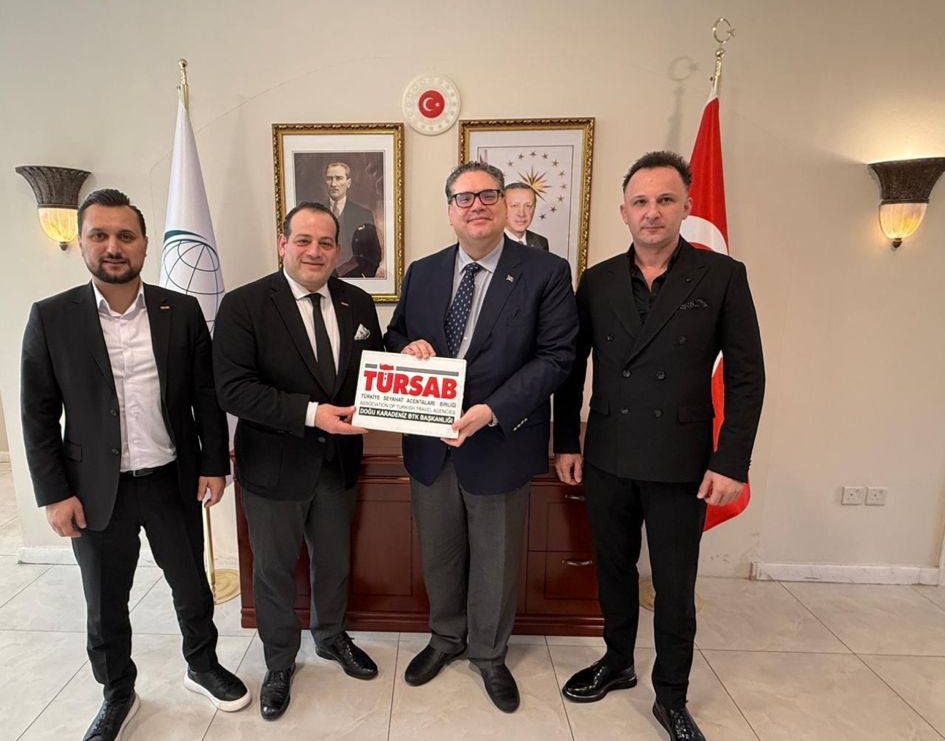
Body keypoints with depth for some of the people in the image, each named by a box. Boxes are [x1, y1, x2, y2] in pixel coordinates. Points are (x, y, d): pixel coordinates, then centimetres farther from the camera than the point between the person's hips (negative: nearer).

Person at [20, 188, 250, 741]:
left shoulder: (183, 311, -3)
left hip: (173, 481, 1)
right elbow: (39, 415, -2)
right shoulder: (51, 318, -5)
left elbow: (207, 395, 1)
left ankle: (203, 666, 42)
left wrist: (215, 464, -2)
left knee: (192, 587, 17)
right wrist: (55, 493, -5)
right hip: (96, 490, 0)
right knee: (106, 606, 16)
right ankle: (118, 695, 40)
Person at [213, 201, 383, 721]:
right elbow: (232, 388, -20)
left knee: (335, 562, 23)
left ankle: (331, 637, 51)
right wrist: (310, 413, -29)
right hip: (274, 464, -3)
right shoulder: (243, 305, -14)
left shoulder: (358, 303, 0)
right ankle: (279, 663, 43)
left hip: (339, 461, 4)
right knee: (274, 570, 17)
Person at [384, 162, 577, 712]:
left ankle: (489, 654, 43)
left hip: (501, 442, -3)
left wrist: (491, 411, -24)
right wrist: (408, 347, -13)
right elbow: (395, 336, 13)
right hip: (430, 442, 4)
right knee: (439, 553, 21)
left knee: (496, 560, 16)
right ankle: (446, 638, 48)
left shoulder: (546, 272, -9)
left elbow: (556, 356, -13)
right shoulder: (422, 273, 4)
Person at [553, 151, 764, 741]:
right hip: (607, 459, 3)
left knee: (675, 586, 11)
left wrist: (732, 463, -9)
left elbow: (747, 377, -4)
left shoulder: (722, 276, -4)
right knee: (614, 569, 18)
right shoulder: (597, 281, 3)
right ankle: (617, 662, 41)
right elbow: (572, 367, 7)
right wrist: (567, 442, 5)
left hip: (681, 464, -2)